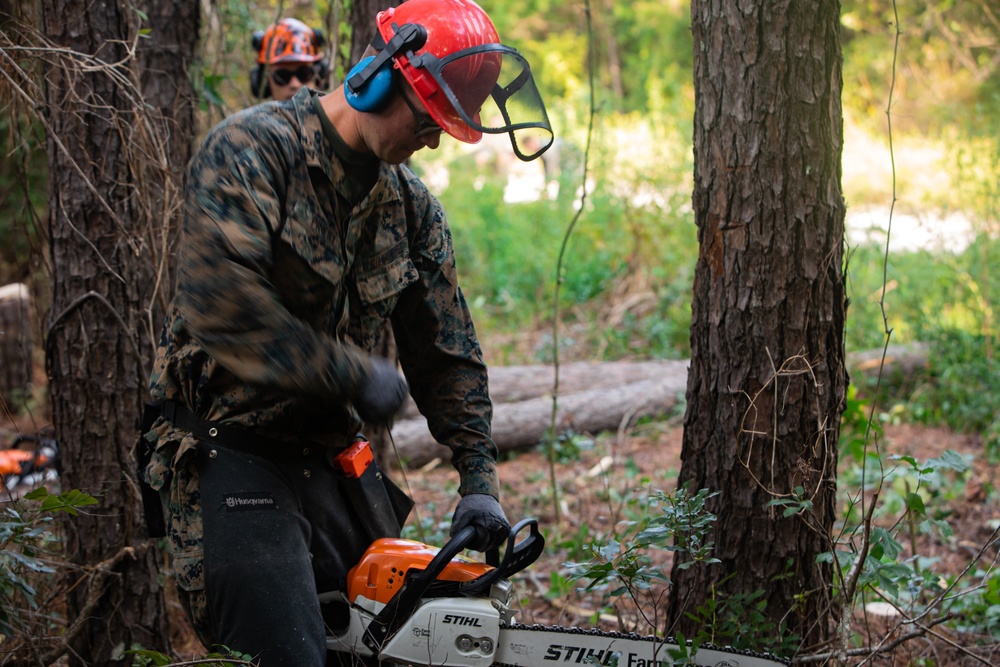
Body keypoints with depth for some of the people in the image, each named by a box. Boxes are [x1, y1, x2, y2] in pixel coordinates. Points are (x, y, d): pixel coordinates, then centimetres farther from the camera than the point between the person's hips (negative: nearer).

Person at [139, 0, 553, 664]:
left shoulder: (412, 206, 8)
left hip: (332, 459, 7)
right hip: (230, 454, -7)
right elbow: (222, 305, -27)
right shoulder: (253, 147, -13)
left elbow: (449, 353, 12)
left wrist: (479, 480, 4)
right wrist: (354, 373, -20)